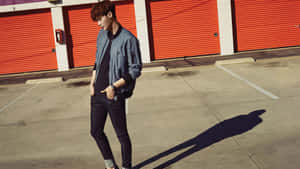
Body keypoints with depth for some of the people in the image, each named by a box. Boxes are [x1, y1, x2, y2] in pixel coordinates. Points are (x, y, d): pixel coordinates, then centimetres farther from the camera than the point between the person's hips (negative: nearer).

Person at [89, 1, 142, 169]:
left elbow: (136, 69, -12)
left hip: (115, 96, -7)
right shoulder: (102, 35, 9)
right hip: (98, 93, 7)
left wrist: (114, 86, -17)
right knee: (96, 131, 13)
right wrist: (92, 83, 8)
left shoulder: (128, 39, -13)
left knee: (122, 135, 5)